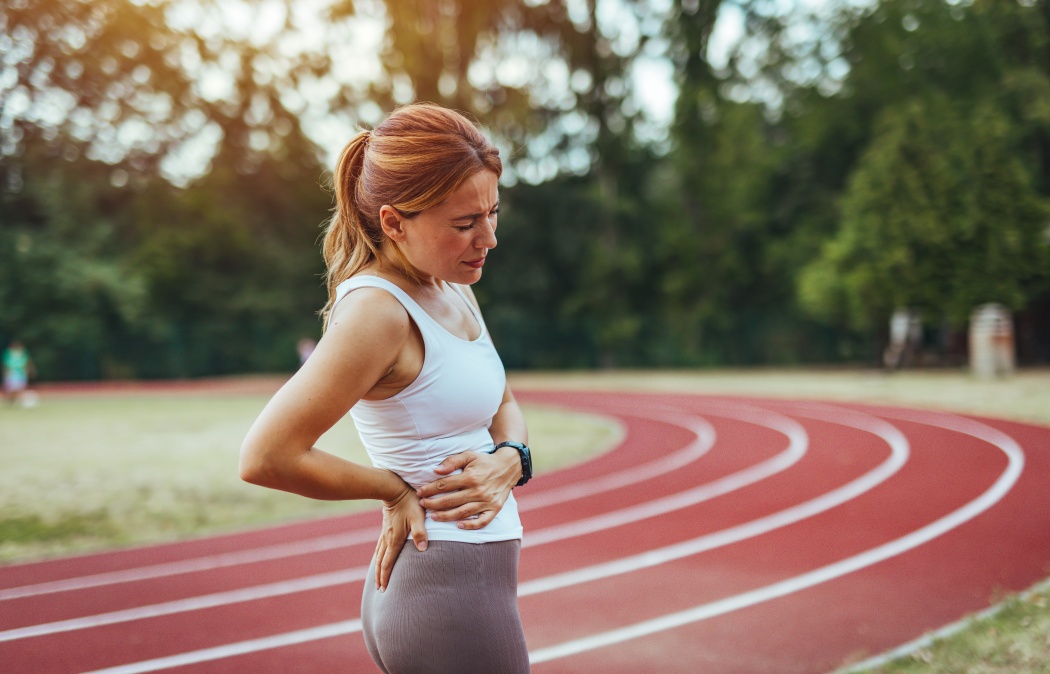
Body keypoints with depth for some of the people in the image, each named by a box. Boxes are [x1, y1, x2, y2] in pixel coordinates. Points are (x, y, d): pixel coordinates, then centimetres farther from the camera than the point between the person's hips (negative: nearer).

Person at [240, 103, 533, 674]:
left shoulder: (453, 289, 7)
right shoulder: (376, 311, -19)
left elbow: (504, 405, 17)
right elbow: (266, 456, -23)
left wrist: (509, 459, -5)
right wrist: (395, 489, -13)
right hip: (449, 588, -8)